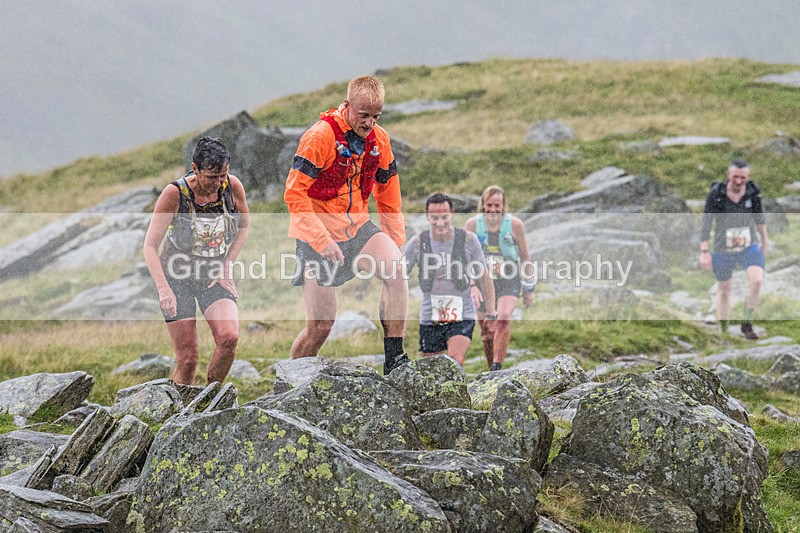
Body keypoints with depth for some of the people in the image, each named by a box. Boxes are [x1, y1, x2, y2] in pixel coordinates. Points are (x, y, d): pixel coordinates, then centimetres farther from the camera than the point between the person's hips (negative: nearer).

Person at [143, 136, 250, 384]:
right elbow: (150, 245, -16)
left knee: (229, 338, -22)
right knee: (187, 357, -9)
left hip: (215, 275, 2)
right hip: (178, 275, -2)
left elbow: (244, 225, 10)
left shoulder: (232, 186, -10)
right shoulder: (174, 193, -19)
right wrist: (163, 289, -28)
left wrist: (226, 266, 0)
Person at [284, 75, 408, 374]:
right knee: (320, 326, -5)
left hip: (357, 228, 5)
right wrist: (322, 241, -23)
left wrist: (395, 244, 8)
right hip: (317, 233, -5)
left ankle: (394, 358, -16)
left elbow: (388, 197, 15)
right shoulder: (320, 136, -16)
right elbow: (295, 195, -17)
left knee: (395, 271, -24)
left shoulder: (379, 140, 2)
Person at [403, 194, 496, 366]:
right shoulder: (418, 242, -4)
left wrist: (491, 313, 5)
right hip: (429, 317, 2)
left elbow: (483, 277, 5)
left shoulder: (468, 239, -6)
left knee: (455, 363, -23)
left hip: (462, 316, -2)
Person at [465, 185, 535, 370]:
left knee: (504, 320, -25)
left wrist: (528, 289, 8)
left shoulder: (514, 224, -6)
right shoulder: (472, 224, -4)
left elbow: (525, 257, 4)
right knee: (486, 331, 3)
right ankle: (492, 369, 18)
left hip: (509, 281, -2)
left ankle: (497, 366, -26)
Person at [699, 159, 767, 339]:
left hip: (749, 246, 1)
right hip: (723, 249, -1)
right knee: (724, 289, 13)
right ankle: (723, 332, 30)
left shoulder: (753, 192, -9)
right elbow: (705, 223, -13)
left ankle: (747, 324, -7)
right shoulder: (716, 194, -17)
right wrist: (704, 252, -16)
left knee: (757, 280, -22)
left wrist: (764, 241, 18)